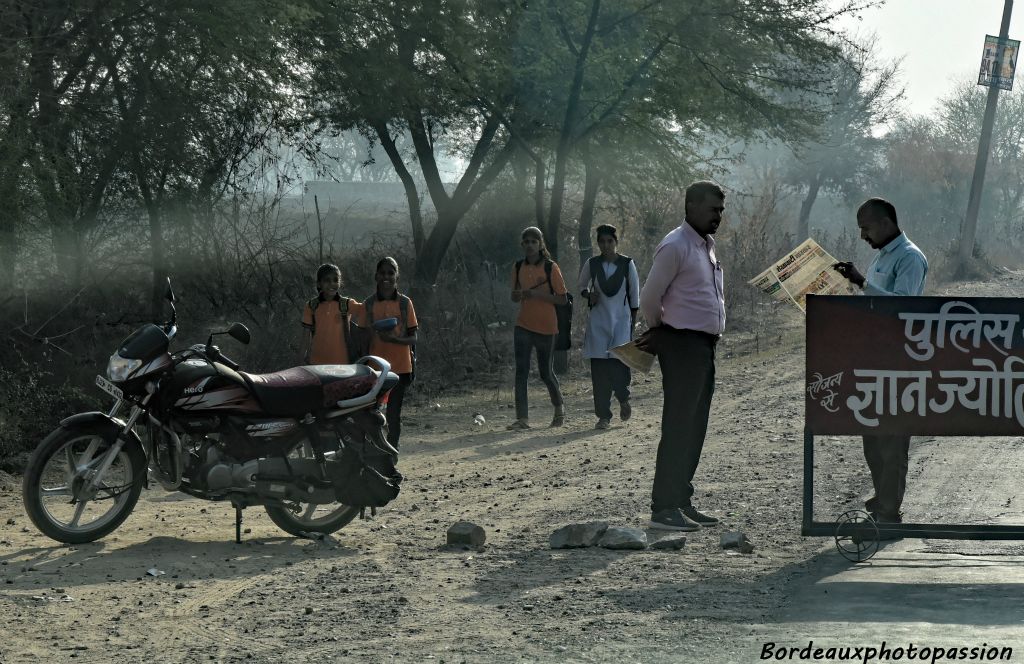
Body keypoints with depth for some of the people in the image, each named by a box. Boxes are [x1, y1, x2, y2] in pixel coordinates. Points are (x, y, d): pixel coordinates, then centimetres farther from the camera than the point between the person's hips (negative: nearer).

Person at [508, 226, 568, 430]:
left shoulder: (550, 267, -7)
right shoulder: (518, 267, 6)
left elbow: (563, 299, -7)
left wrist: (537, 294, -20)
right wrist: (518, 295, -10)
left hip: (546, 327, -3)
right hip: (523, 325, 3)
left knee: (546, 373, 7)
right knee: (521, 371, -8)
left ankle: (559, 407, 33)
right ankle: (522, 418, -10)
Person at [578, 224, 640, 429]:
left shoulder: (627, 264, -1)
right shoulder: (592, 265, 4)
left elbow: (635, 294, 5)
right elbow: (582, 286, 19)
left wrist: (633, 321, 4)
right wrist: (588, 295, -3)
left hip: (621, 320, -2)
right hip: (598, 321, 2)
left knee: (620, 360, -15)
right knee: (599, 367, -2)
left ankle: (623, 398, 15)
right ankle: (604, 415, 3)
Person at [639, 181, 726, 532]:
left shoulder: (707, 245, 16)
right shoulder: (675, 246, -13)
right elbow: (649, 298, -12)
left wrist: (660, 333, 16)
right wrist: (661, 332, 5)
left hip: (705, 345, 9)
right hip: (683, 346, -9)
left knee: (694, 429, 11)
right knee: (678, 428, -9)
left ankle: (682, 502, 18)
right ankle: (663, 509, -8)